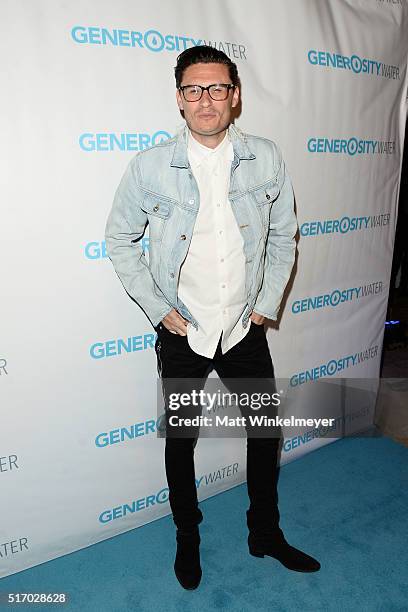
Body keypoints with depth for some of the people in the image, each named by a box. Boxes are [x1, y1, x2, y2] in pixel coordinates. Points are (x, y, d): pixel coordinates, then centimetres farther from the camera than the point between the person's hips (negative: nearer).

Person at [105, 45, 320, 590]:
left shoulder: (267, 159, -4)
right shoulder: (150, 166, -11)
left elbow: (283, 236, 6)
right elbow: (120, 240, -1)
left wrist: (267, 304, 1)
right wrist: (158, 309, -6)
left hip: (245, 329, 3)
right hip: (183, 333, -2)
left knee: (265, 431, 15)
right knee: (180, 439, 14)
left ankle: (266, 533, 42)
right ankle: (187, 538, 42)